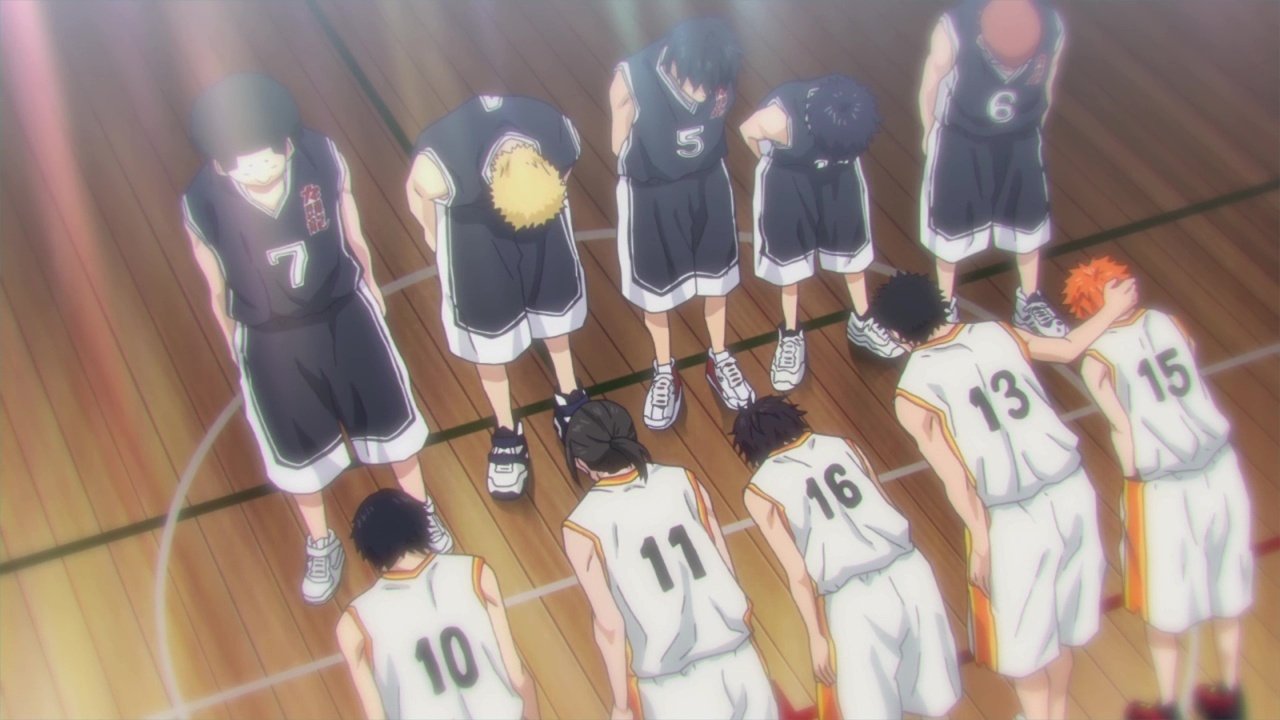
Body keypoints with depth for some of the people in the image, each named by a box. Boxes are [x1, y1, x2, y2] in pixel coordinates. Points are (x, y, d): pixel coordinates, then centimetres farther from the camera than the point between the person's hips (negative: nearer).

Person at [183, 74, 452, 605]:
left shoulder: (323, 160, -25)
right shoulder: (203, 204, -27)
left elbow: (352, 235, -4)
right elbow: (218, 291, -9)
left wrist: (369, 284, 12)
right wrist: (235, 344, 6)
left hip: (345, 314, 1)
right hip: (270, 342, -1)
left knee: (391, 418, 22)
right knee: (297, 450, 20)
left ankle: (420, 508, 52)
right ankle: (321, 545, 49)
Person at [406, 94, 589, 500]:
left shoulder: (563, 139, -35)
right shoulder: (439, 167, -42)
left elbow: (557, 185, -9)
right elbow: (418, 192, -16)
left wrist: (544, 199, 10)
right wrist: (434, 237, 2)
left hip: (539, 199, 3)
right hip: (469, 216, -2)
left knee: (555, 295, 18)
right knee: (486, 323, 8)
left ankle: (568, 399, 44)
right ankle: (507, 434, 29)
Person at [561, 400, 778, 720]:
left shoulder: (582, 528, -9)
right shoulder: (682, 480, 0)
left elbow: (609, 625, -9)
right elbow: (727, 570, 6)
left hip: (672, 686, -3)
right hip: (735, 659, 3)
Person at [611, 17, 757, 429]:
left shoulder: (716, 75, -24)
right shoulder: (632, 79, -34)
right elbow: (619, 145, -15)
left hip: (708, 182, 3)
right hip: (650, 193, -3)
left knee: (716, 271, 21)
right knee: (655, 284, 16)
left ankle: (718, 359, 46)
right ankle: (664, 373, 41)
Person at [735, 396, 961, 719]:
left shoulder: (760, 491, 4)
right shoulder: (843, 446, 14)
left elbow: (798, 574, -1)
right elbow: (886, 510, 15)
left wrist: (817, 636, 5)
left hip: (854, 599, -4)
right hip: (910, 571, 4)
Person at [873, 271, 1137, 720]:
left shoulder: (912, 396, -11)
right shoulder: (996, 334, 2)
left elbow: (956, 480, -14)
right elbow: (1068, 348, 18)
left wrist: (981, 542, -5)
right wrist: (1111, 310, 35)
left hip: (1013, 519, -6)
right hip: (1072, 491, 6)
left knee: (1022, 638, 18)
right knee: (1061, 619, 25)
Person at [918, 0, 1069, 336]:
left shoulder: (1052, 29, -25)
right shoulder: (954, 28, -33)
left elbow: (1046, 91, -4)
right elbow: (930, 86, -12)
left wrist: (1033, 130, 12)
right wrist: (931, 135, 3)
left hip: (1020, 141, 3)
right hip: (961, 141, -3)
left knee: (1029, 219, 16)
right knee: (950, 223, 11)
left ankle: (1029, 303, 39)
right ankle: (945, 305, 34)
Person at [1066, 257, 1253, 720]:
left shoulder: (1095, 360, -11)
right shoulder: (1167, 322, 1)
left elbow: (1124, 431, -11)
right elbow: (1191, 389, 2)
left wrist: (1135, 478, -1)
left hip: (1162, 489, -4)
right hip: (1221, 470, 4)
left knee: (1163, 600, 14)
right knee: (1226, 583, 20)